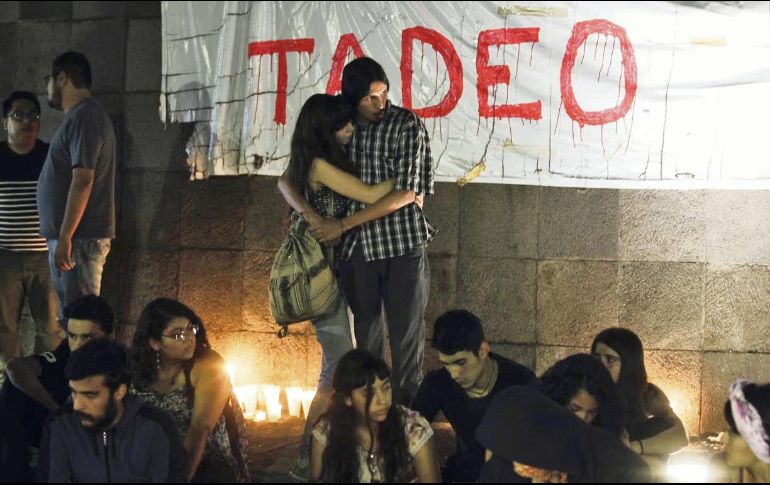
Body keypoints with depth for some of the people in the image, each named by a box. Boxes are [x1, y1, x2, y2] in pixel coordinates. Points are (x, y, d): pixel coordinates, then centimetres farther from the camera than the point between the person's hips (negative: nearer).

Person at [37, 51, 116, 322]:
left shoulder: (84, 117, -13)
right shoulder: (80, 116, 19)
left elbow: (83, 180, -21)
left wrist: (65, 237, -23)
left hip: (79, 238, -10)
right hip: (73, 237, 10)